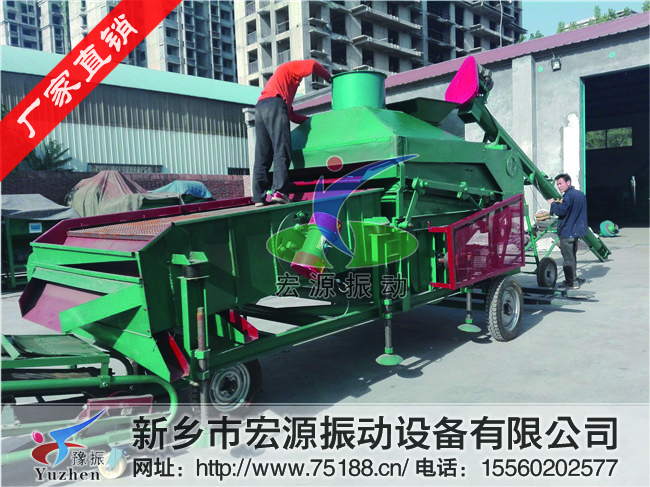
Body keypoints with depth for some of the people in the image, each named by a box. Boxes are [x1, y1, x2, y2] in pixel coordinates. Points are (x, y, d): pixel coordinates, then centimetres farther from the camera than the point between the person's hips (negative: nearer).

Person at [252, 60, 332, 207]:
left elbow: (291, 114, 36)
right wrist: (328, 77, 22)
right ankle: (279, 191, -26)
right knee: (282, 151, -14)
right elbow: (311, 65, 6)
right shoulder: (290, 67, 23)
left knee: (262, 156, 0)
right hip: (274, 104, -8)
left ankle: (259, 197, -6)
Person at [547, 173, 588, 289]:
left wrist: (553, 203, -6)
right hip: (577, 231, 10)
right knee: (572, 256, 20)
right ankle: (574, 279, 28)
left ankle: (571, 282, -2)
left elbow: (561, 211, -22)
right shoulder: (581, 194, 14)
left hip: (567, 231, -10)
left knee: (568, 258, -4)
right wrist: (561, 204, 14)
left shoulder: (568, 195, -17)